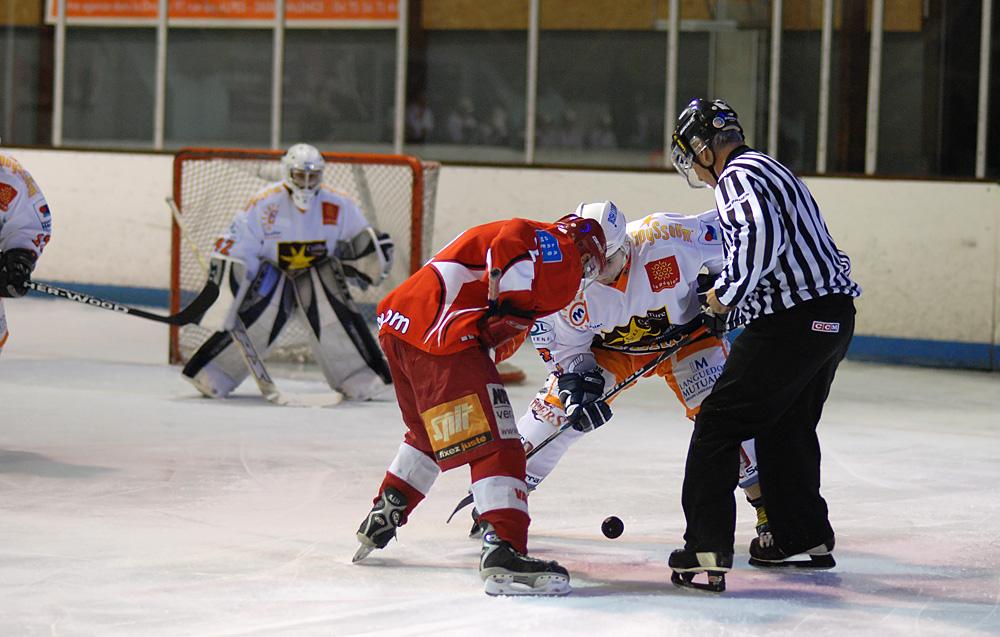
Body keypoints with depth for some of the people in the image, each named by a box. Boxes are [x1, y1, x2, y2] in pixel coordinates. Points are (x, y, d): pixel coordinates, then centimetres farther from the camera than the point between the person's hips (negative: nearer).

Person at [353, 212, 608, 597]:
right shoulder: (565, 256, 1)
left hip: (397, 320, 10)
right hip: (443, 336, -10)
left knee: (428, 431, 31)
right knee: (494, 445, -12)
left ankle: (380, 520, 41)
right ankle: (503, 552, -24)